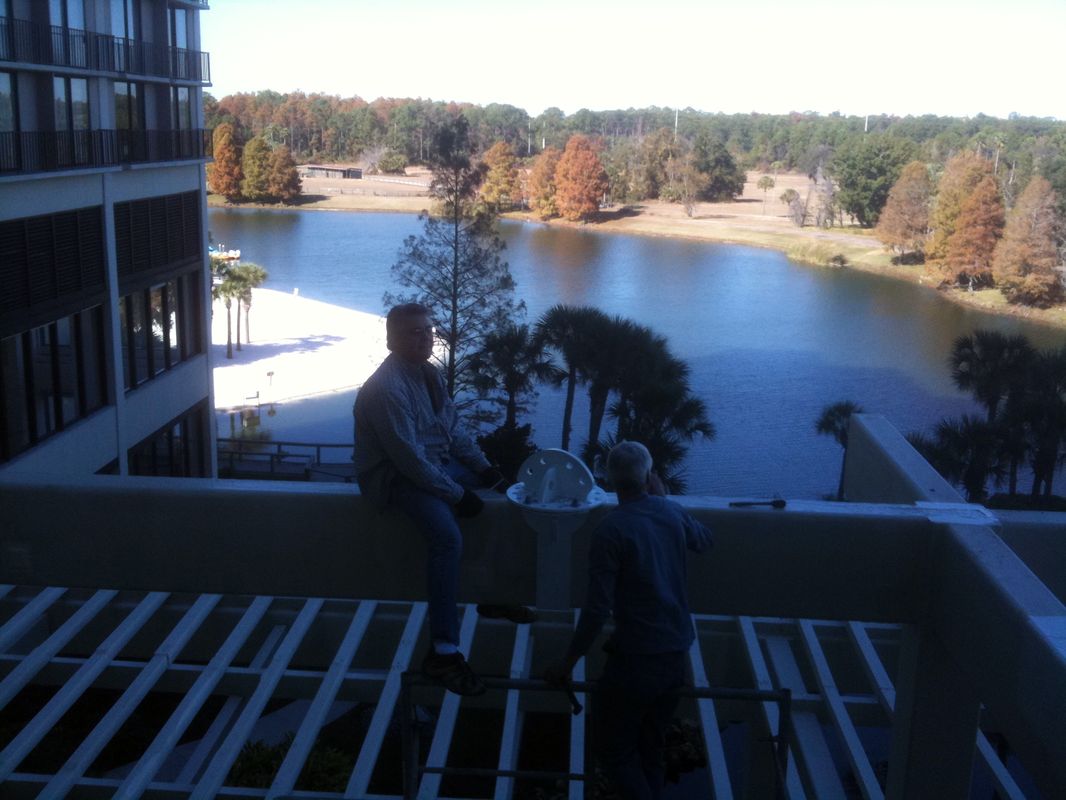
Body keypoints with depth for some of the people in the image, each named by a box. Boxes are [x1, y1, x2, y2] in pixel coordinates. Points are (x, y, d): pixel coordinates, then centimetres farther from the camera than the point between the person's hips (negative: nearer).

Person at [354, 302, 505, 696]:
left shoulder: (428, 373, 6)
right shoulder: (386, 388, -23)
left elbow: (454, 428, 12)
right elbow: (408, 457, -26)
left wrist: (484, 467, -1)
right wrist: (456, 493, -23)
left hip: (438, 462, 10)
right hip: (394, 476, -10)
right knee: (448, 538, -33)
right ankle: (443, 652, -29)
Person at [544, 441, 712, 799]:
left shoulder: (611, 530, -18)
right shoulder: (672, 513, 0)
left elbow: (598, 608, -19)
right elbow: (704, 540, 24)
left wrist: (568, 661, -9)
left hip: (637, 658, -6)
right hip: (677, 652, 6)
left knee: (612, 749, 7)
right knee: (649, 746, 21)